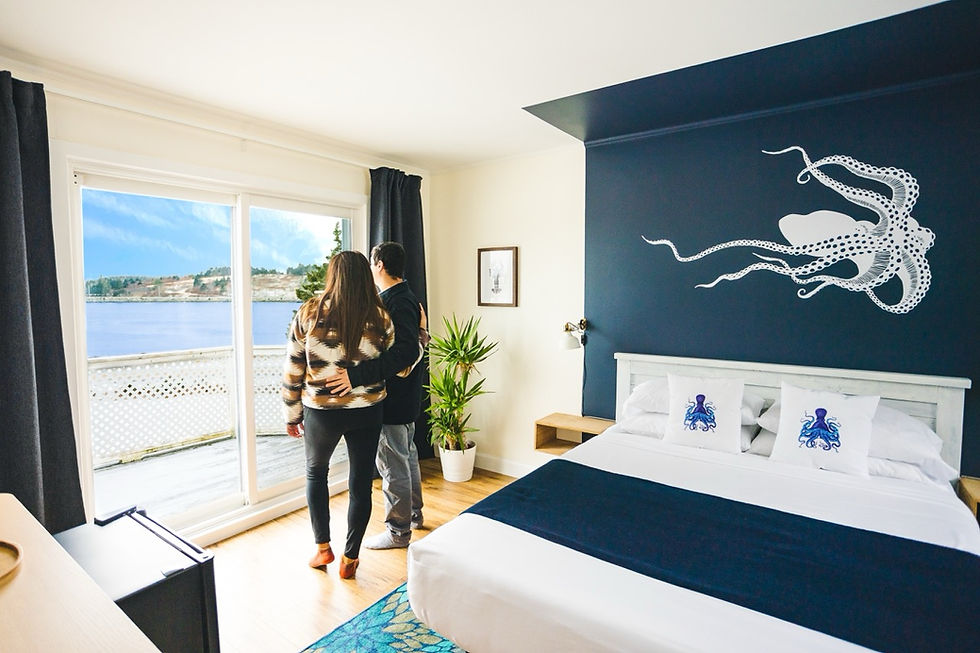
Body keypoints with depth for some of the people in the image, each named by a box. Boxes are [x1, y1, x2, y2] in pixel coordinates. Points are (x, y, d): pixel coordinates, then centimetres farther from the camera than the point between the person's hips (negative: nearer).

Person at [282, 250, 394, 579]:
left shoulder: (308, 314, -9)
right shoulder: (379, 318, -10)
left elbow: (292, 371, -5)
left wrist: (292, 415, 9)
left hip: (321, 412, 0)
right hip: (367, 413, 0)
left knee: (316, 472, 27)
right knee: (361, 484, 15)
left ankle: (322, 547, 34)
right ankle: (350, 558, 28)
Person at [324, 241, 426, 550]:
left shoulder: (397, 302, -22)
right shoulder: (408, 298, 9)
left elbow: (406, 352, -35)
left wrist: (356, 375, -40)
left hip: (394, 399, -10)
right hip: (406, 396, 11)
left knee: (393, 464, 4)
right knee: (408, 455, 22)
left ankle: (398, 530, 21)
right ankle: (414, 513, 40)